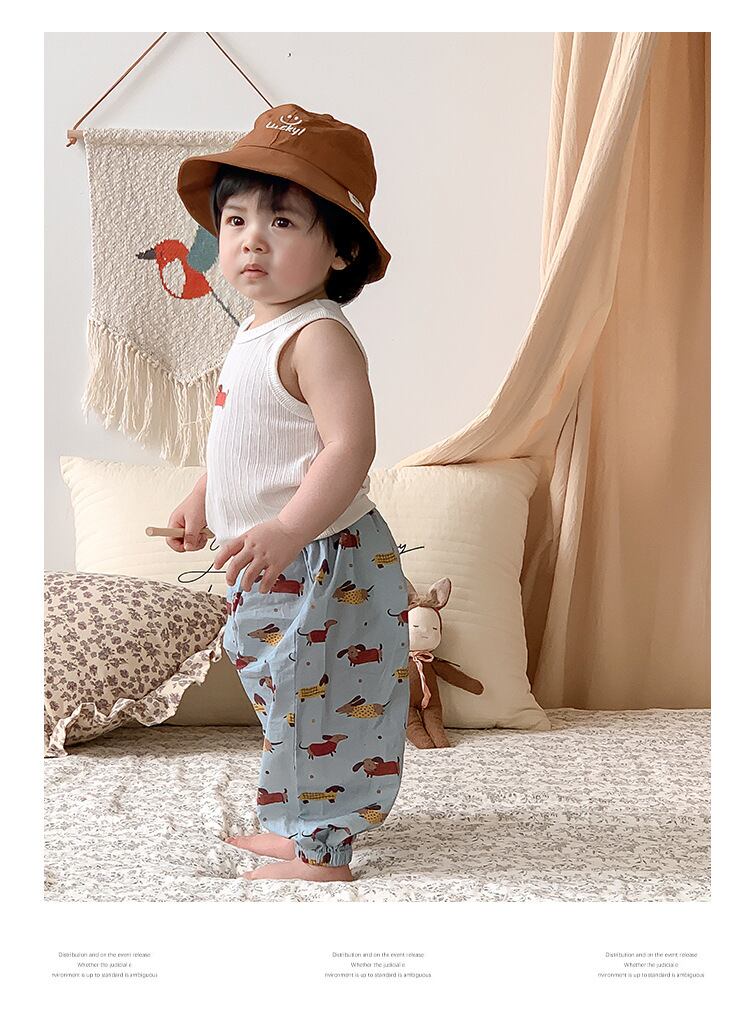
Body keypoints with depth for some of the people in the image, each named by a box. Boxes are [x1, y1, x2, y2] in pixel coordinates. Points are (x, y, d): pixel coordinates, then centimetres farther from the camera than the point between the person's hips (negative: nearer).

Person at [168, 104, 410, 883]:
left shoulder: (319, 337, -21)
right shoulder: (257, 334, 10)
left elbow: (350, 447, -30)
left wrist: (288, 530, -37)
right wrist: (202, 498, 26)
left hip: (320, 564, -10)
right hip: (270, 566, 10)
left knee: (312, 702, -1)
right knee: (282, 695, 20)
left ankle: (319, 851, 13)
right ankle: (296, 824, 35)